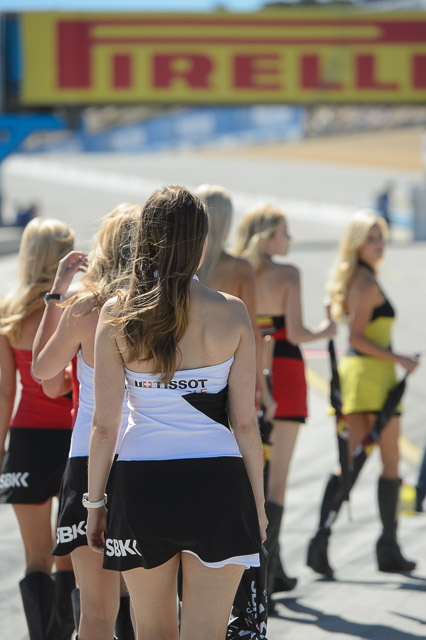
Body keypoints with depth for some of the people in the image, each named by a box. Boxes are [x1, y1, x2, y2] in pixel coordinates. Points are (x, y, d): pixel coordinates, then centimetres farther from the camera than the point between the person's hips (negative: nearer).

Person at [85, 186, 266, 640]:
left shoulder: (117, 314, -3)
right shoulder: (231, 313, -4)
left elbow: (104, 424, -2)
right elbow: (244, 422, -2)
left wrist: (94, 502, 7)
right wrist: (258, 503, 8)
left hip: (141, 484, 1)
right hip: (216, 483, -1)